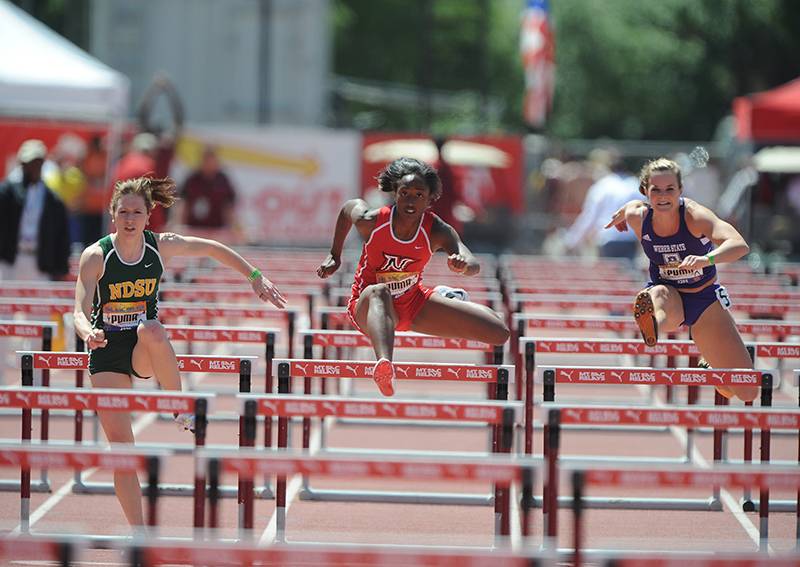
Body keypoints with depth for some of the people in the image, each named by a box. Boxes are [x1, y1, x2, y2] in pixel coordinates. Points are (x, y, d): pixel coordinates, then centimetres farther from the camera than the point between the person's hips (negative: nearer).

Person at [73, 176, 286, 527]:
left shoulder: (161, 247, -7)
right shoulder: (95, 256, -13)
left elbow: (213, 249, 10)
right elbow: (80, 311, -21)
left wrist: (255, 277, 7)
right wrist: (88, 333, -43)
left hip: (145, 352, 0)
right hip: (106, 352, 0)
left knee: (151, 330, -38)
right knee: (119, 443, -9)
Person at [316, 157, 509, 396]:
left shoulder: (438, 232, -19)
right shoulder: (370, 221, -19)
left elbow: (474, 265, -33)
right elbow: (349, 207, 6)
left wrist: (463, 265, -58)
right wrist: (334, 256, 15)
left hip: (413, 303, 3)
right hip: (368, 306, -3)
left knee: (499, 332, -5)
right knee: (378, 292, -46)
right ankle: (384, 364, -75)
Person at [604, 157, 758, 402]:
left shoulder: (695, 215, -27)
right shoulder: (637, 216, -16)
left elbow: (740, 245, -43)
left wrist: (707, 259, -61)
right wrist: (621, 215, 36)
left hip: (705, 299, -1)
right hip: (667, 293, 1)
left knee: (747, 392, 0)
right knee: (659, 296, -41)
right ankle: (653, 324, -75)